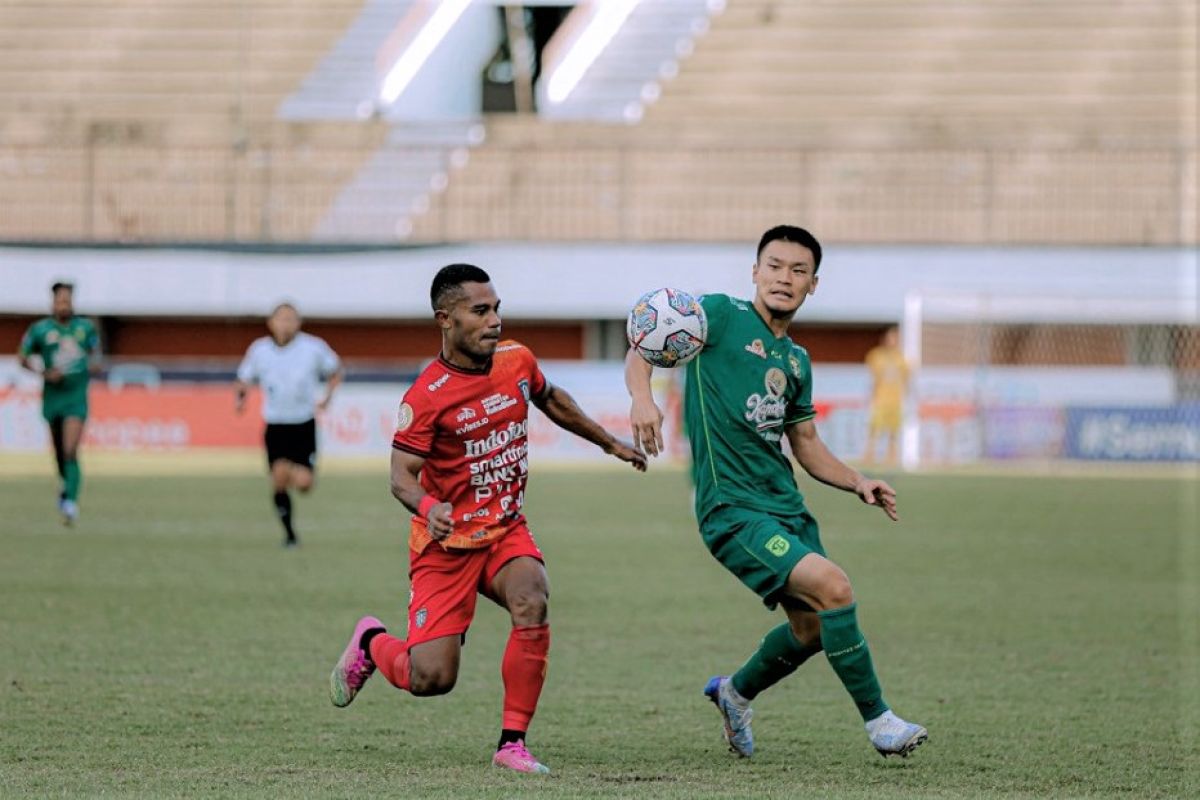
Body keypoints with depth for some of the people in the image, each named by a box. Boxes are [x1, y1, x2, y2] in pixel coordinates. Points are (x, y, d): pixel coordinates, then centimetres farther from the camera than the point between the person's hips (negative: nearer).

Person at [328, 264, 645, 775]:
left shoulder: (517, 361, -2)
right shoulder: (427, 396, -19)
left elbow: (553, 401, 20)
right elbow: (401, 476, -19)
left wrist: (611, 444, 28)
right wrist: (429, 508, -41)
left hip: (506, 529, 4)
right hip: (447, 542, -4)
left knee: (531, 603, -28)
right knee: (431, 679, -9)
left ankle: (512, 743, -16)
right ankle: (372, 643, 27)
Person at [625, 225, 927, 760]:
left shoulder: (796, 360, 16)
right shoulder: (723, 315, -4)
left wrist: (857, 483, 4)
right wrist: (641, 396, -30)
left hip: (786, 505, 8)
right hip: (733, 509, -8)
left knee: (813, 626, 12)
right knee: (833, 587, -22)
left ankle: (735, 693, 40)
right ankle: (877, 720, -10)